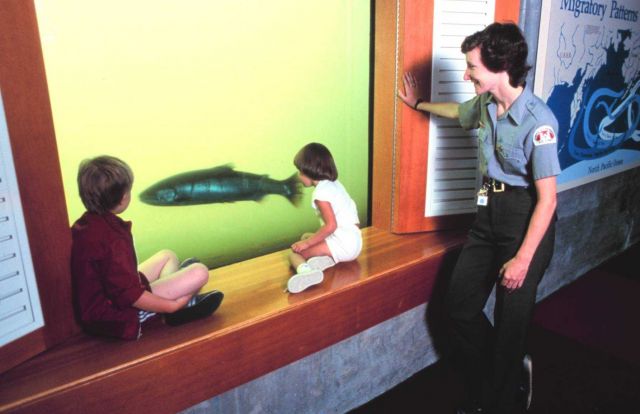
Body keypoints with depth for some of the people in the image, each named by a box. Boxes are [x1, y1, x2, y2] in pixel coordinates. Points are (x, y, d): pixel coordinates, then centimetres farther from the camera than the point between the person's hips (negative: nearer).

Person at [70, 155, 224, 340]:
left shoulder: (82, 225, -2)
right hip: (118, 313, -9)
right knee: (200, 272, -14)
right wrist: (172, 306, -16)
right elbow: (130, 296, -28)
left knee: (168, 256, 20)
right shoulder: (113, 238, -29)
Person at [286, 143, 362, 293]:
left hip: (342, 244, -10)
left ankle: (305, 271, -45)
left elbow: (331, 225, -22)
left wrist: (307, 243, -15)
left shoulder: (321, 192, -14)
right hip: (353, 240, 10)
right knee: (306, 236, 24)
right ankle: (325, 259, -7)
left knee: (295, 251, -11)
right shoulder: (334, 184, 15)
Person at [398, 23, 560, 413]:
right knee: (459, 305, 11)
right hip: (489, 212, 8)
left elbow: (547, 198, -20)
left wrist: (523, 258, -19)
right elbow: (460, 111, 27)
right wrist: (419, 103, 39)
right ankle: (498, 380, 37)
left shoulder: (538, 120, -22)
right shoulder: (486, 104, 0)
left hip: (526, 220, -7)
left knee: (510, 321, 6)